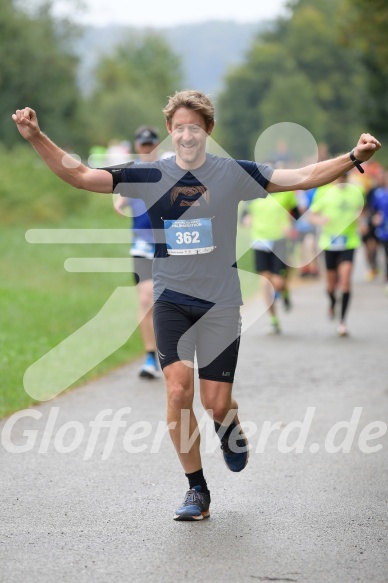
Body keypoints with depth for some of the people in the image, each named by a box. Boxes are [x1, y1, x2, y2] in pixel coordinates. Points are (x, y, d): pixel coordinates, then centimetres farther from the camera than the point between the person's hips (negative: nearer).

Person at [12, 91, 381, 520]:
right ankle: (197, 490, 3)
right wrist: (37, 139, -17)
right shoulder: (150, 177, -1)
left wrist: (353, 158, -18)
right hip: (170, 300, 1)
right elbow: (79, 176, -5)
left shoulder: (234, 174, -2)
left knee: (216, 405, -3)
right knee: (178, 391, -13)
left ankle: (230, 428, 36)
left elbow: (302, 178, -5)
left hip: (220, 302, 0)